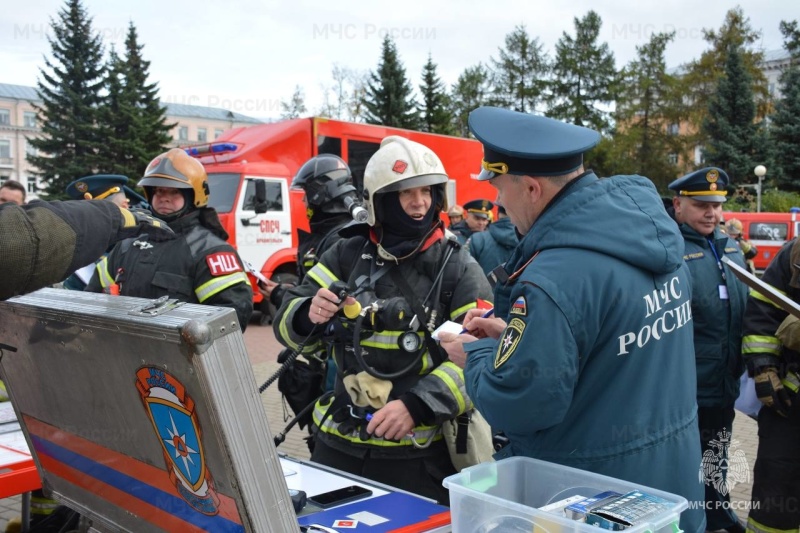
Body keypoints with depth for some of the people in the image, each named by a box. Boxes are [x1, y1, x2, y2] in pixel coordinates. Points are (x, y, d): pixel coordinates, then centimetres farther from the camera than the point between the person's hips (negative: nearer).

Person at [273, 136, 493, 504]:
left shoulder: (458, 267, -5)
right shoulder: (347, 256, 3)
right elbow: (288, 324, 6)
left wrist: (418, 406, -23)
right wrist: (309, 315, -17)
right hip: (337, 445, 3)